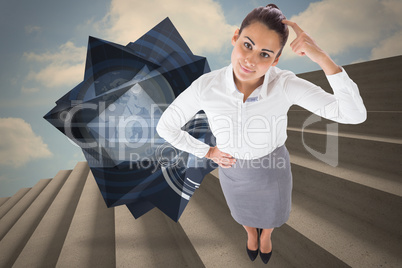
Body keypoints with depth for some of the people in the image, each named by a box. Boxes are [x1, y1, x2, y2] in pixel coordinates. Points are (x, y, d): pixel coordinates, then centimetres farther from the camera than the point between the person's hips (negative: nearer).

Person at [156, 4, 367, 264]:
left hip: (272, 167, 0)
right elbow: (166, 126, -16)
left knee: (272, 212, 31)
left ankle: (266, 234, 72)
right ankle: (251, 233, 73)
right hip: (233, 169, 1)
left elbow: (355, 115, -35)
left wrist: (322, 57, -47)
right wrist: (207, 152, -12)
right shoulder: (205, 86, -31)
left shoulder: (285, 84, -32)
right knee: (244, 212, 33)